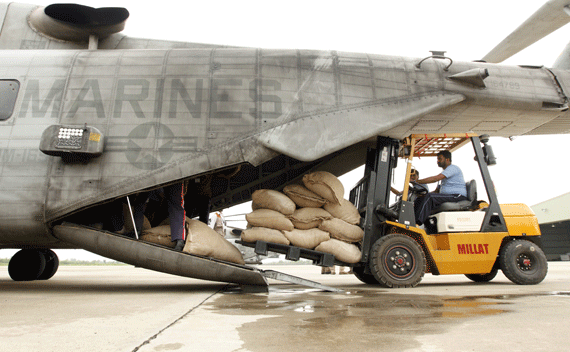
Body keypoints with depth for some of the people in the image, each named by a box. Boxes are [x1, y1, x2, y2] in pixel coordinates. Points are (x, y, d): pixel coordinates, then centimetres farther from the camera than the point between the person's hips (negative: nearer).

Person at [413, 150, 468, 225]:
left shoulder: (453, 168, -5)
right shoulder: (445, 172, 26)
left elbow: (436, 178, -20)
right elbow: (437, 191, 24)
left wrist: (417, 181, -20)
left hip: (457, 197, -9)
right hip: (448, 197, 9)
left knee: (430, 197, -30)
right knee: (419, 201, -7)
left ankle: (417, 222, -37)